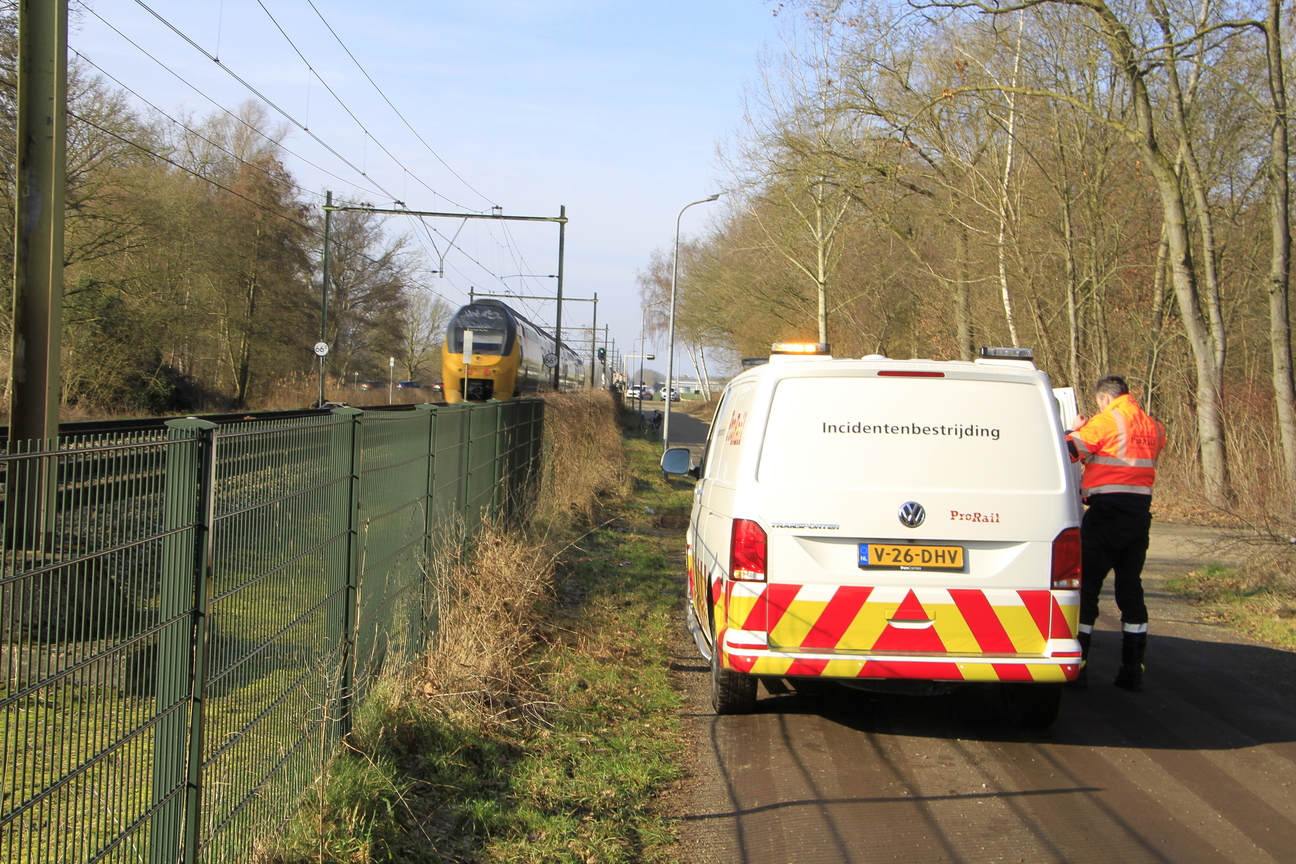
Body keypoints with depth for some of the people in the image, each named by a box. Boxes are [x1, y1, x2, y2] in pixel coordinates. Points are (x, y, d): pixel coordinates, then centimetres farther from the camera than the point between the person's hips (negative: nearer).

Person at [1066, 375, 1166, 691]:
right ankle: (1133, 670, 12)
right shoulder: (1152, 427, 12)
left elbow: (1068, 451, -11)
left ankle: (1077, 664, -2)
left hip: (1106, 511, -6)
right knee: (1130, 587, 12)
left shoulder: (1106, 421, -8)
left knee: (1087, 586, 0)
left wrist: (1074, 429, 10)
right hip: (1140, 513, 6)